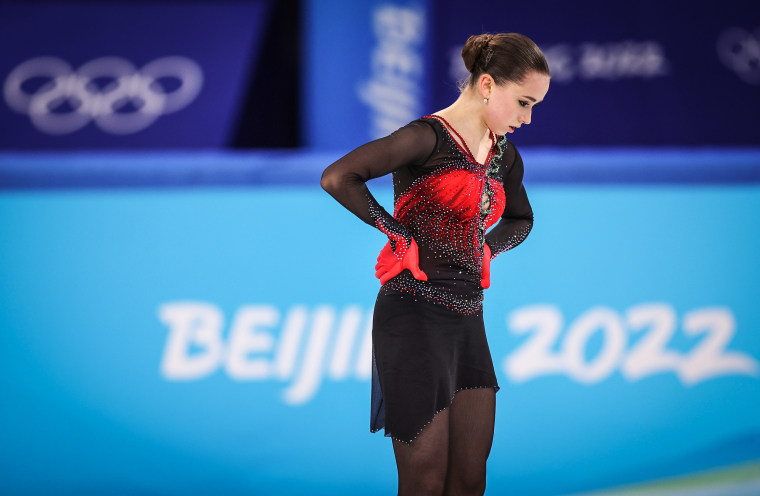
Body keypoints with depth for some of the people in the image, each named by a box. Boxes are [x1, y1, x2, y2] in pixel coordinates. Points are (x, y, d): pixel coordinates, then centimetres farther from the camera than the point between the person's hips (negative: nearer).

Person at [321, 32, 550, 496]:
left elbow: (520, 220, 32)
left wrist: (486, 250, 12)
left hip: (468, 322, 8)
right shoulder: (429, 138, -11)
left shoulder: (504, 156, 13)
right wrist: (399, 232, -11)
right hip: (415, 318, -8)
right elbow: (337, 178, -21)